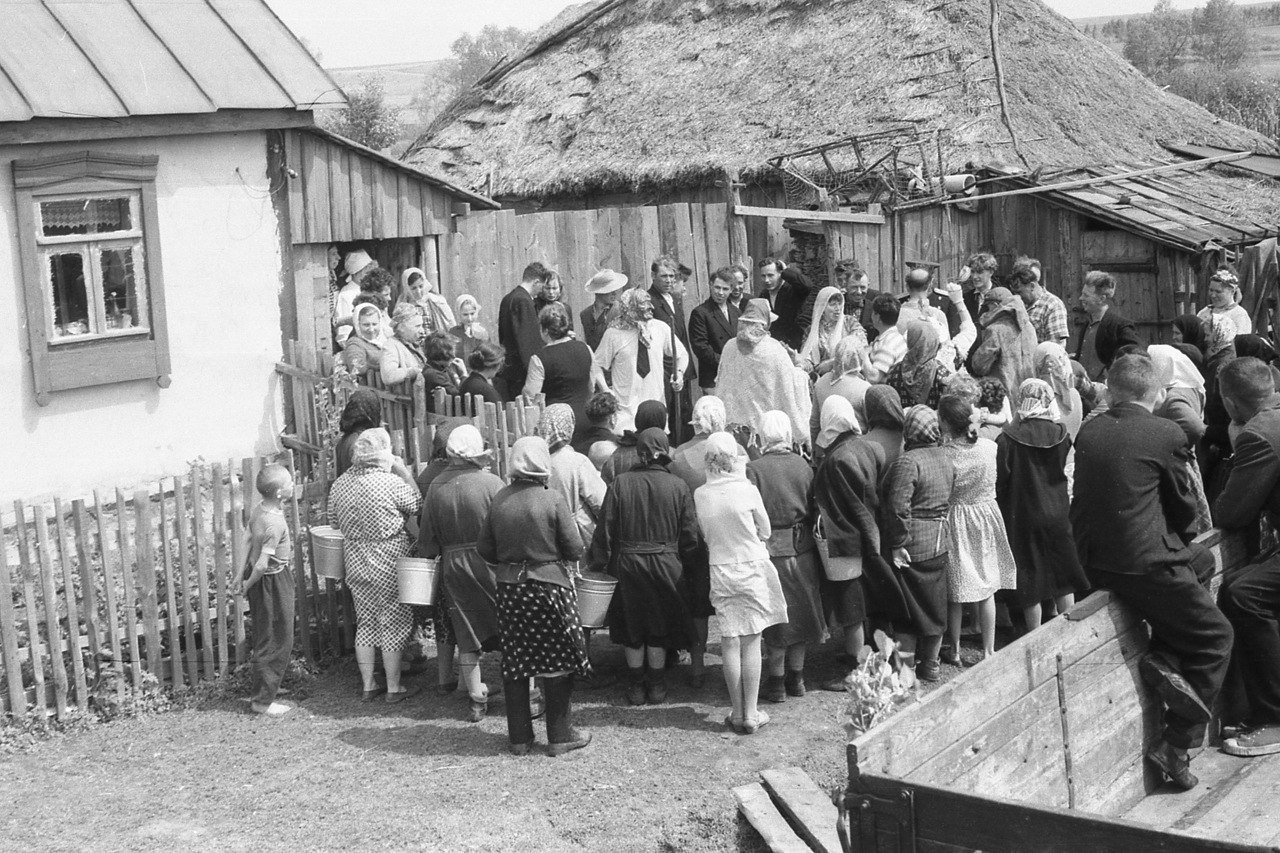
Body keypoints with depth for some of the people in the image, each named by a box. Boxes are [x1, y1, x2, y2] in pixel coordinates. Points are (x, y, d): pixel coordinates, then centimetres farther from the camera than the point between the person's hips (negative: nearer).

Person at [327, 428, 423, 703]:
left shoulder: (339, 484, 0)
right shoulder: (391, 482, -18)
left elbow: (334, 522, 9)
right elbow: (417, 505, -3)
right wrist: (402, 469, -2)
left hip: (355, 563, 5)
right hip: (389, 562, -5)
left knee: (365, 623, 15)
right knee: (393, 623, 7)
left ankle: (368, 686, 21)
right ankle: (394, 688, 13)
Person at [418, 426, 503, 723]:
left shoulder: (435, 487, -2)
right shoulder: (491, 482, -12)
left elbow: (427, 534, 4)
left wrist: (428, 558, 18)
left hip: (453, 567, 3)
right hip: (490, 564, -3)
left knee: (467, 637, 11)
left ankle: (477, 701, 16)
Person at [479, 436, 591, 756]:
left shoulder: (498, 501, -3)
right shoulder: (552, 500, -12)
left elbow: (485, 550, 2)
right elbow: (575, 550, -10)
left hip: (509, 588, 4)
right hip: (550, 586, -3)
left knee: (514, 663, 12)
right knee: (557, 661, 7)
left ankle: (519, 737, 19)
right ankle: (559, 736, 12)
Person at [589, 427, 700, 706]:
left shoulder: (620, 483, -9)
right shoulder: (678, 486, -7)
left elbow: (605, 529, -6)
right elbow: (690, 535, -3)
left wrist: (600, 564, 3)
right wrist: (684, 562, 12)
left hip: (628, 565, 0)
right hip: (666, 565, 0)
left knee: (632, 630, 14)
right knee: (659, 629, 15)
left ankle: (636, 687, 21)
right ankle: (657, 686, 23)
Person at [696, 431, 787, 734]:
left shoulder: (700, 494, -6)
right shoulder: (747, 490, -12)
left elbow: (705, 535, 5)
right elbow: (766, 531, -1)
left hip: (720, 570, 2)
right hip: (752, 569, -2)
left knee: (730, 643, 8)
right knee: (751, 643, 4)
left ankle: (737, 713, 12)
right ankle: (751, 715, 7)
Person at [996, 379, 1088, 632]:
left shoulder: (1008, 438, -15)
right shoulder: (1061, 435, -7)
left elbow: (1000, 482, -11)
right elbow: (1068, 473, 3)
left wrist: (1002, 515, 2)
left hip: (1022, 518, -3)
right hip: (1057, 515, 3)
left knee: (1030, 578, 7)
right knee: (1064, 582, 14)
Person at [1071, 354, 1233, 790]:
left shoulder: (1087, 432, 6)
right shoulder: (1167, 434, -8)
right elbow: (1184, 505, 2)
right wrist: (1177, 540, 24)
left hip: (1093, 561, 6)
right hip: (1147, 560, -6)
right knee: (1215, 637, 10)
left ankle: (1163, 658, 6)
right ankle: (1176, 746, 4)